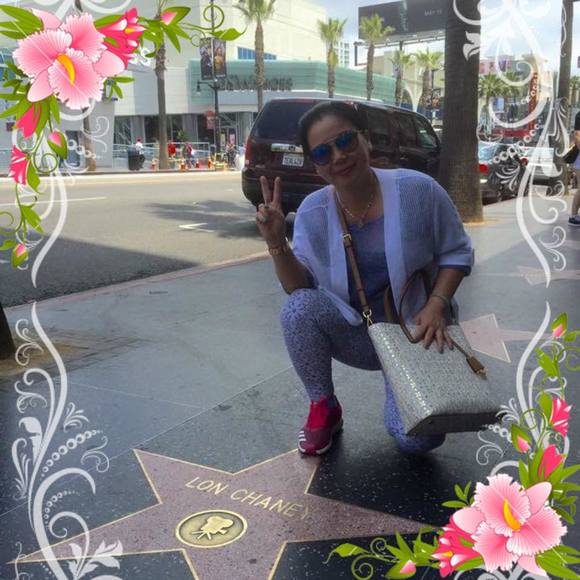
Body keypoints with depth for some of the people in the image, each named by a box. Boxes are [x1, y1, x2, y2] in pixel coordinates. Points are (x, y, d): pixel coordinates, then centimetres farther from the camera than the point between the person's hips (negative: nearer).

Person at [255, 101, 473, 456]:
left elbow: (456, 252, -3)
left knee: (417, 439, -20)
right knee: (299, 308, -29)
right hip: (356, 334, 2)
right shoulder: (312, 212, -9)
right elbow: (300, 289, -9)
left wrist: (437, 305, -18)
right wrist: (277, 243, -25)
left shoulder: (417, 190, -15)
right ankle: (324, 408, -5)